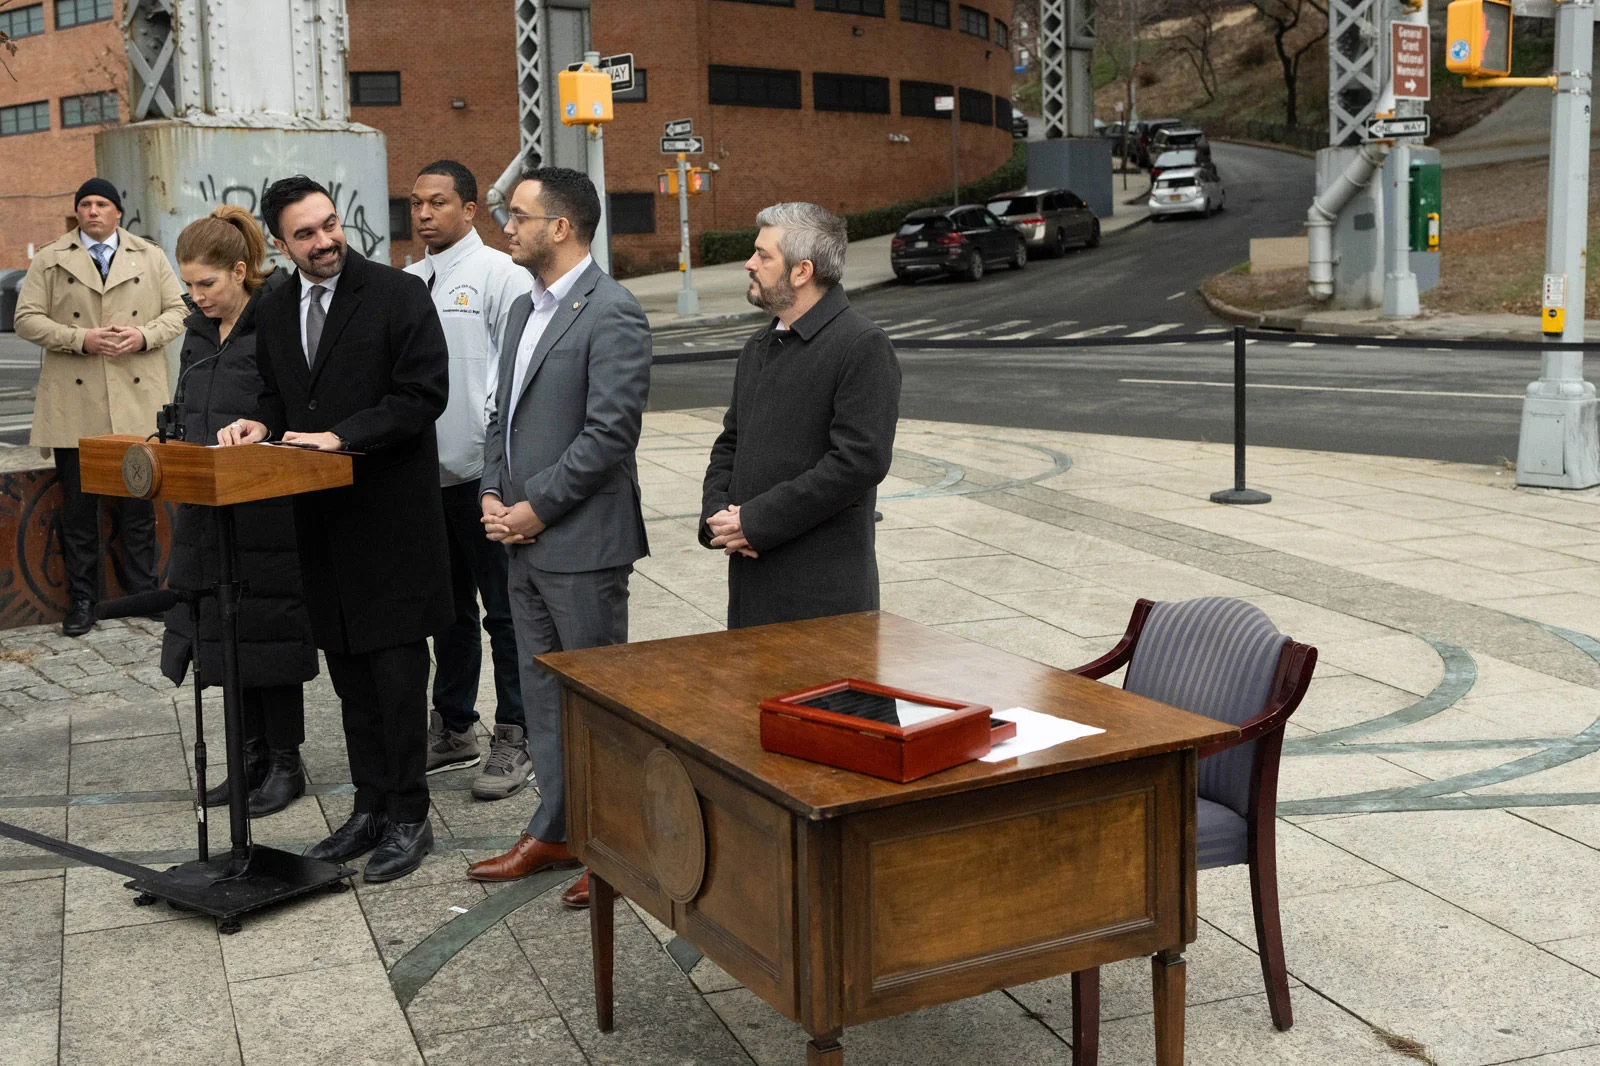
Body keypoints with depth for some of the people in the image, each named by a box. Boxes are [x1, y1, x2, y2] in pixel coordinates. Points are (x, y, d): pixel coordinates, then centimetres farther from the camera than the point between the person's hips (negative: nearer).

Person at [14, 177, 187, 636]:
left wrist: (145, 335, -9)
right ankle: (82, 599, 11)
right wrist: (81, 339, -12)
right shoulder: (50, 260, 7)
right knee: (78, 505, 3)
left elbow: (178, 311, 10)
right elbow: (27, 319, 2)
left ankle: (143, 591, 16)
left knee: (139, 502, 6)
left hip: (137, 399, 1)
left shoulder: (151, 258, 11)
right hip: (75, 405, -1)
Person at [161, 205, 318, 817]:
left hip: (267, 509, -8)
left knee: (267, 632, 0)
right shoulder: (200, 332, 12)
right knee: (226, 634, 12)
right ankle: (253, 756, 24)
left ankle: (285, 763, 13)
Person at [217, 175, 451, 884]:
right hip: (320, 516, 7)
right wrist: (261, 425, -1)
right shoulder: (273, 313, 12)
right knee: (349, 669, 14)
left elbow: (423, 394, -12)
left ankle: (407, 816, 8)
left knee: (396, 666, -2)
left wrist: (342, 437, -19)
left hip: (390, 512, -6)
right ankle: (370, 805, 26)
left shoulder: (398, 294, -8)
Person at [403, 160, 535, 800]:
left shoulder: (501, 275, -7)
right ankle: (452, 730, 29)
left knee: (504, 611, 0)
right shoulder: (406, 283, 13)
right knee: (448, 608, 17)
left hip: (484, 471, -7)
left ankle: (514, 740, 10)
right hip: (424, 470, 7)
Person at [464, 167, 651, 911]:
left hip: (582, 542, -9)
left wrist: (537, 506, -16)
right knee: (541, 691, 16)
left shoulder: (611, 314, -14)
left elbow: (610, 431, -20)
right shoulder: (526, 309, 15)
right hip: (525, 540, 9)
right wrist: (494, 493, 4)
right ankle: (554, 831, 28)